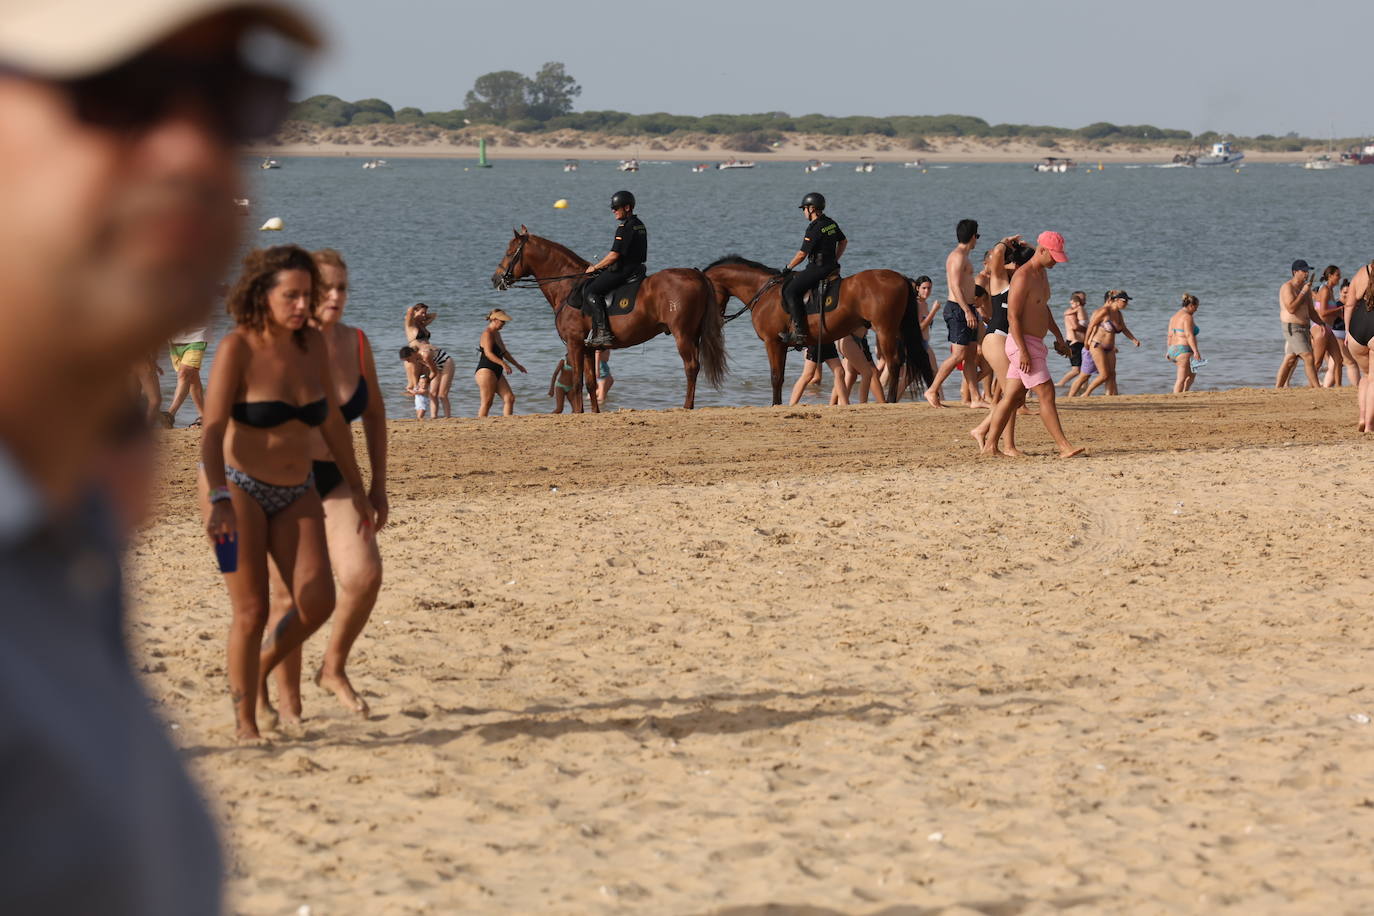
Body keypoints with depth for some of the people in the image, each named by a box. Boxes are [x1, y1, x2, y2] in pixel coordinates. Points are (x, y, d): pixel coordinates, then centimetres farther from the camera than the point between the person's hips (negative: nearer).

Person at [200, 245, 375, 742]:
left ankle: (259, 671, 18)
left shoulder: (312, 344, 2)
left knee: (317, 602, -9)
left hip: (295, 495, 5)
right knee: (252, 610, -6)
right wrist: (218, 500, -32)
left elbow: (332, 421, 13)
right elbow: (212, 428, -21)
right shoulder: (237, 348, -15)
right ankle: (245, 723, 10)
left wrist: (357, 489, 15)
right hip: (239, 488, -5)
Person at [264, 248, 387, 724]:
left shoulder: (355, 342, 4)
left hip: (336, 481, 4)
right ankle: (288, 704, 13)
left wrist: (378, 484, 14)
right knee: (291, 597, -1)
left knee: (364, 575, -15)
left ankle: (334, 668, 8)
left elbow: (374, 412, 16)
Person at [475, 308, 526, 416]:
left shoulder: (497, 334, 19)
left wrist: (517, 365, 31)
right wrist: (503, 364, -35)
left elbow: (504, 352, 30)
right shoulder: (487, 334, -11)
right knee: (487, 402, -11)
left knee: (510, 398, 0)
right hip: (486, 371, -10)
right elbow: (488, 353, -24)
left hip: (497, 373, 10)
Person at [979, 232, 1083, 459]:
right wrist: (1023, 351, -24)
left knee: (1013, 398, 9)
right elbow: (1013, 316, -21)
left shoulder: (1042, 273, 14)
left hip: (1033, 345, 10)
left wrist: (1058, 336, 27)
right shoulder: (1022, 276, -17)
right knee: (1046, 394, -11)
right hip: (1023, 344, -10)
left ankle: (990, 445, 12)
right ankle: (1064, 447, -11)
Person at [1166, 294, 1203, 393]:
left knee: (1192, 374, 22)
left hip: (1173, 351, 9)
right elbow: (1189, 335, -22)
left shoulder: (1175, 317, 14)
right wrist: (1196, 351, -24)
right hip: (1184, 351, -9)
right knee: (1181, 379, -7)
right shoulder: (1187, 317, -13)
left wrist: (1169, 351, 17)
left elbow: (1170, 335, 14)